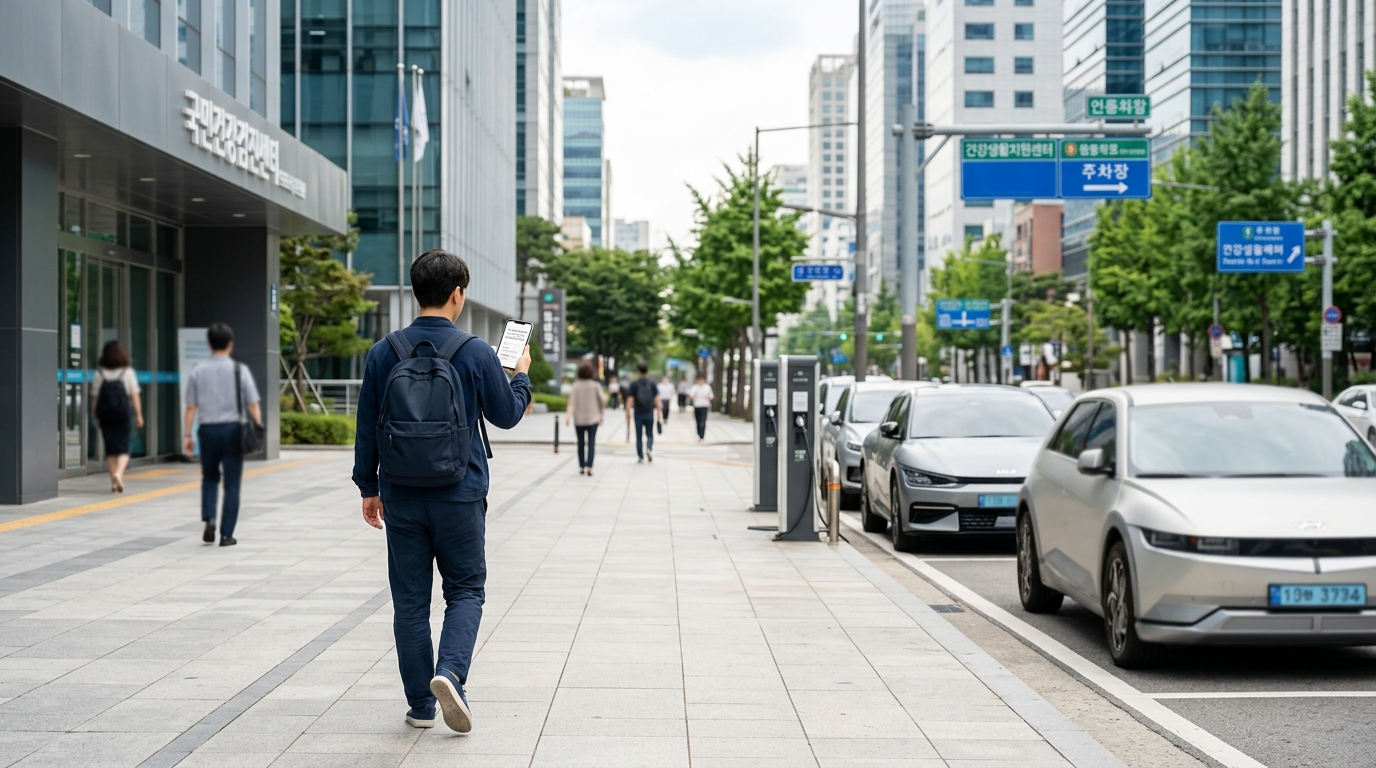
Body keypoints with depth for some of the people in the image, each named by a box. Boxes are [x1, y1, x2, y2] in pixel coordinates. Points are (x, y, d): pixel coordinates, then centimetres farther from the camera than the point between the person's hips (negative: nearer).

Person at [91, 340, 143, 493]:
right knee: (123, 448, 3)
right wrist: (139, 415, 1)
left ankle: (114, 482, 11)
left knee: (110, 449, 10)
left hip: (105, 416, 2)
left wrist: (94, 415, 10)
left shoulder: (99, 373, 0)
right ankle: (118, 473, -21)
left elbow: (95, 397, 0)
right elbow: (135, 396, -4)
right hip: (124, 415, -1)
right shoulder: (128, 372, -3)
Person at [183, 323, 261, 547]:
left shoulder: (198, 372, 2)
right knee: (232, 484, 4)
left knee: (209, 478, 20)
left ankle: (209, 518, -3)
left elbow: (191, 407, 2)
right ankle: (226, 534, 4)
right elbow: (252, 405, -4)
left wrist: (187, 435, 6)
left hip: (207, 430, 2)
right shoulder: (239, 370, -2)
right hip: (232, 429, -2)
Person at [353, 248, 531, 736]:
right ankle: (450, 672, -13)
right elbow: (506, 414, 4)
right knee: (465, 590, 11)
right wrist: (522, 375, 22)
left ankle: (420, 704, 14)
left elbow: (367, 428, 4)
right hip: (459, 496, -2)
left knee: (410, 599, 9)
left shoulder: (384, 353, -1)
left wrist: (369, 488, 14)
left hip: (400, 497, 2)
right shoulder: (476, 353, -8)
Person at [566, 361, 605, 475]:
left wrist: (568, 416, -21)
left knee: (581, 443, 12)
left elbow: (571, 403, -14)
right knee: (591, 443, -1)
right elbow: (602, 400, -5)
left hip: (579, 419, 1)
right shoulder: (595, 385, -6)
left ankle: (581, 467, 15)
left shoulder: (575, 386, -4)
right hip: (592, 418, -1)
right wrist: (606, 397, 16)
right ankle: (589, 467, -13)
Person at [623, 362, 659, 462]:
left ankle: (641, 457, 5)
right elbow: (657, 399, -1)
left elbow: (629, 400, -6)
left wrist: (627, 414, -2)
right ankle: (649, 449, -16)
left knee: (638, 436, 7)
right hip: (649, 413, 1)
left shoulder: (633, 384, -2)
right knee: (650, 435, 12)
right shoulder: (652, 384, 2)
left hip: (638, 414, -1)